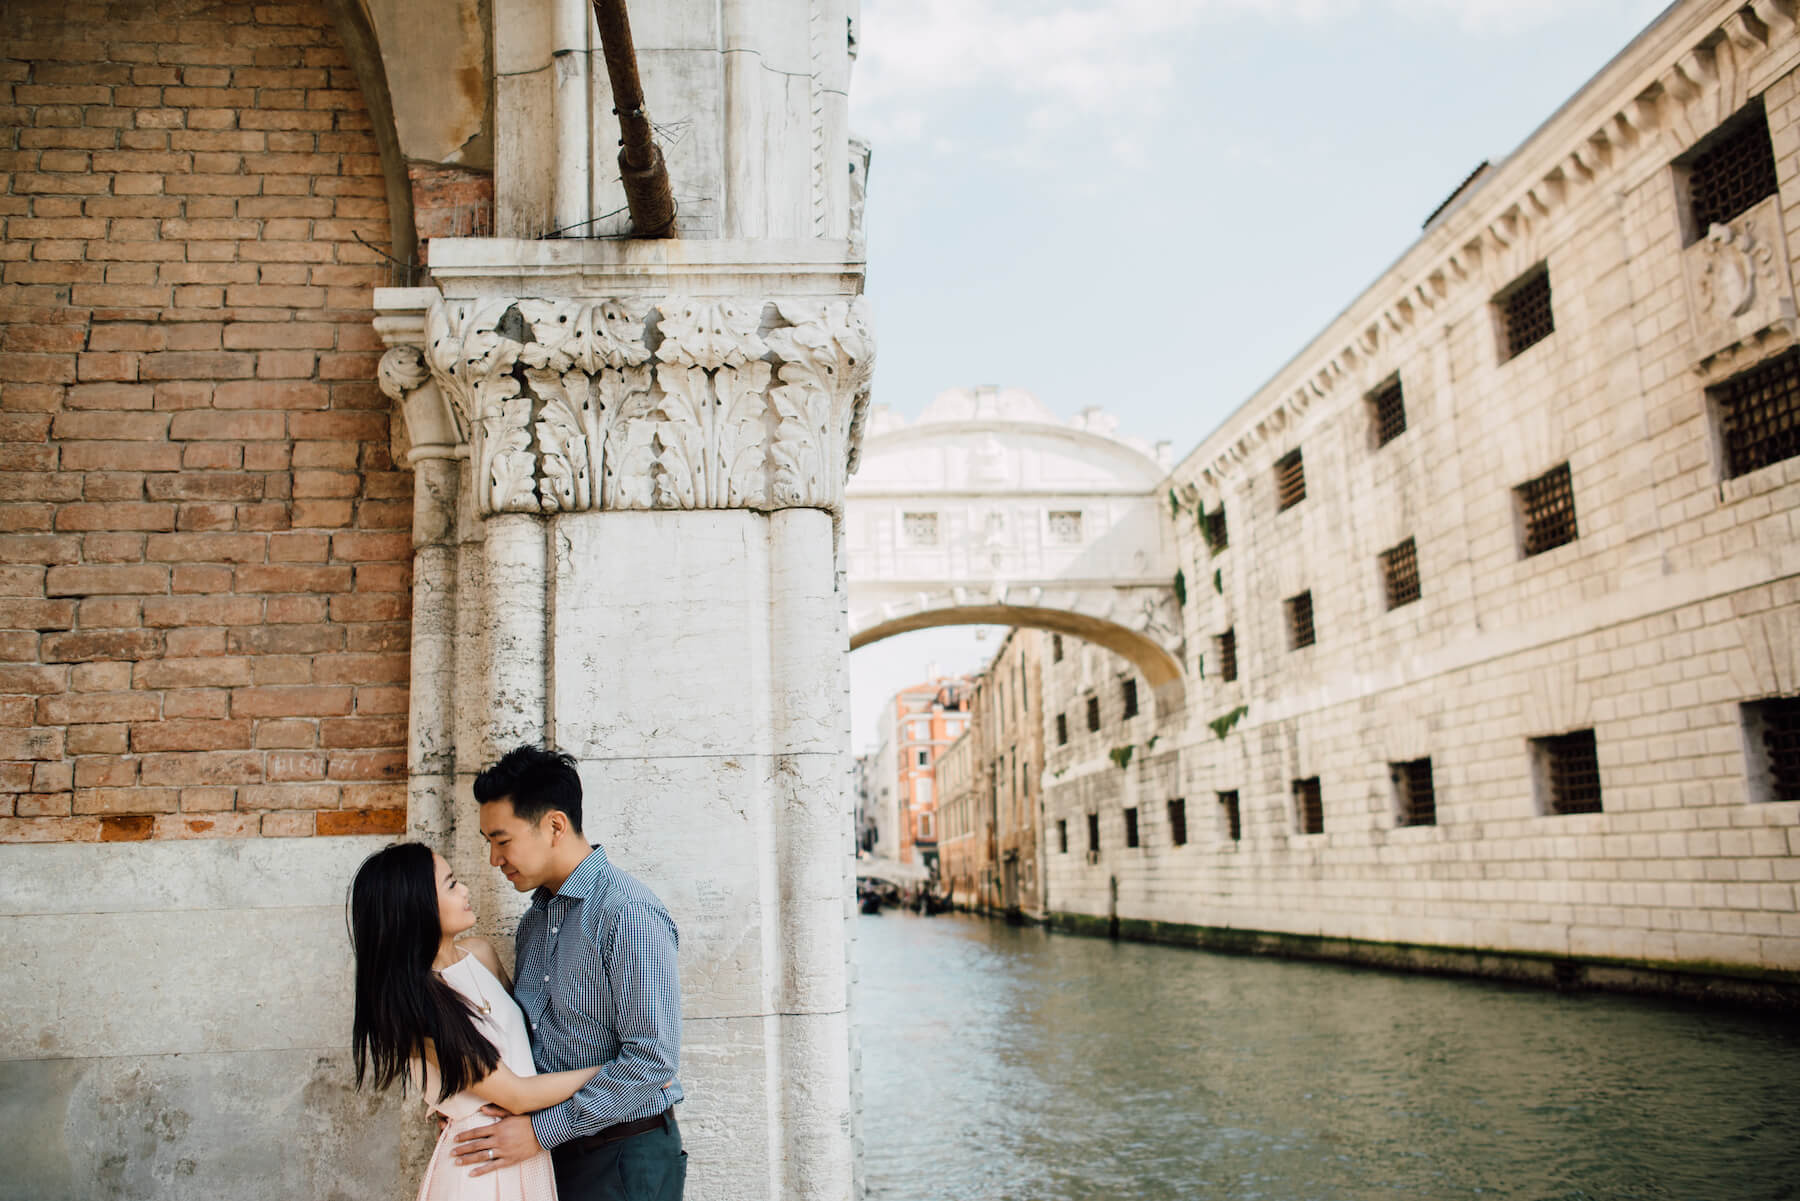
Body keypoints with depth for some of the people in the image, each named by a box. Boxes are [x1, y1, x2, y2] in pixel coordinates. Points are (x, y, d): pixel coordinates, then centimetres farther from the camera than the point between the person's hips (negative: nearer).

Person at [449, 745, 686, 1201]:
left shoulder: (629, 915, -20)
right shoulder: (534, 921, 8)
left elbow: (653, 1058, -24)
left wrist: (541, 1130, -19)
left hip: (624, 1162, -7)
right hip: (552, 1152, 7)